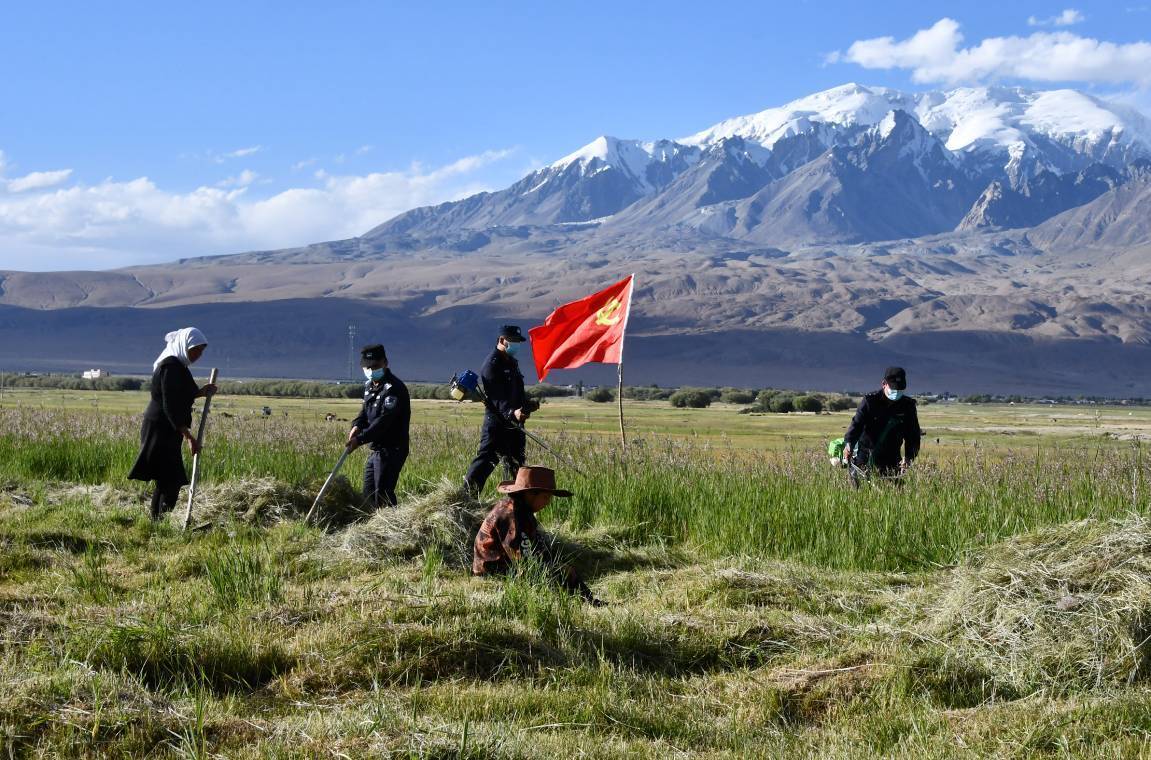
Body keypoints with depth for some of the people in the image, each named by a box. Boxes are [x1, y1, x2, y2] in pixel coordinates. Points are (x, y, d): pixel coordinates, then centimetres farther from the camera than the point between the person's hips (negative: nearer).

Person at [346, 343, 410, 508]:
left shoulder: (394, 388, -18)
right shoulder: (370, 385, 12)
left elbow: (384, 420, -25)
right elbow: (365, 410, 17)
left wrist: (361, 439, -29)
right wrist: (357, 425, -6)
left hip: (391, 450, -10)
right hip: (376, 450, 10)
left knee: (382, 496, -12)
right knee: (369, 494, 15)